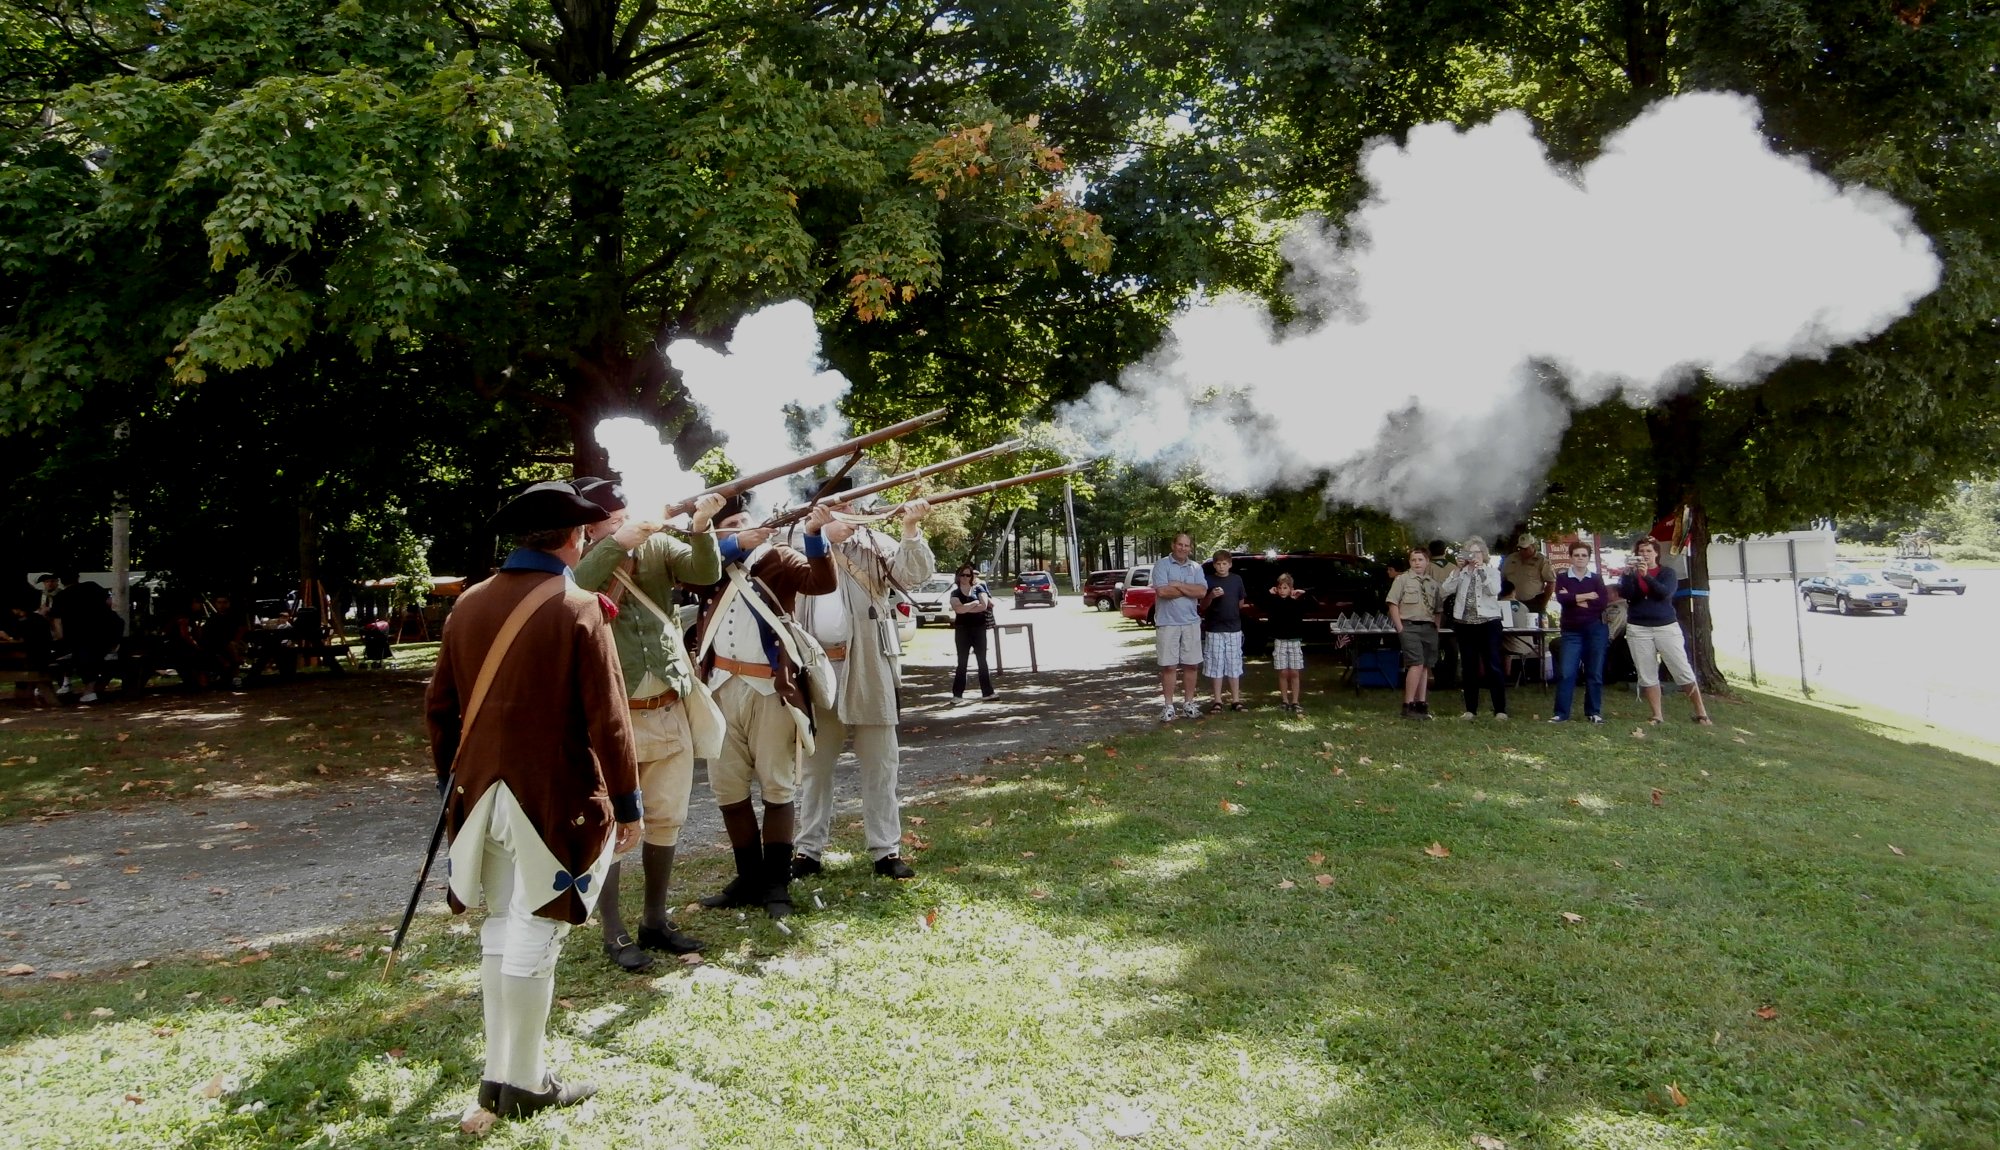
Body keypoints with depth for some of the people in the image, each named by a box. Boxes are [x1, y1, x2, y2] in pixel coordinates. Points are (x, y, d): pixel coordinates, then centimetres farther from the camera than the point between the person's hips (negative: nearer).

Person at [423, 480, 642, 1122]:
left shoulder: (470, 604, 4)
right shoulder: (579, 609, -13)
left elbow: (439, 706, 9)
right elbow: (607, 719, -14)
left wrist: (451, 782, 21)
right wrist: (628, 803, -5)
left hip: (482, 794, 6)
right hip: (557, 799, -6)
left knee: (500, 932, 18)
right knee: (534, 938, 3)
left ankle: (497, 1073, 26)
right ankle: (525, 1084, 14)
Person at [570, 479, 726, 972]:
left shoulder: (656, 546, 3)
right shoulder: (575, 561, -6)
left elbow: (706, 573, -8)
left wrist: (701, 528, -25)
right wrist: (616, 544, -30)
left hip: (670, 713, 4)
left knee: (666, 821, 14)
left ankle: (655, 920, 29)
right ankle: (614, 935, 15)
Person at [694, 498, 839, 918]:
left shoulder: (778, 557, 4)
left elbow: (823, 582, -13)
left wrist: (814, 535, -27)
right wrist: (734, 545, -17)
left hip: (771, 688, -4)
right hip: (722, 687, 4)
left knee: (778, 788, 1)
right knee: (728, 789, 10)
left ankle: (777, 884, 9)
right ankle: (750, 878, 23)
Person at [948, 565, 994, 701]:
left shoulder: (978, 588, 4)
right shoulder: (955, 592, 2)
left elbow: (984, 606, -11)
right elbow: (958, 608, -16)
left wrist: (965, 609, -11)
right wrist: (975, 603, -11)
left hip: (979, 628, 1)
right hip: (962, 630, -1)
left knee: (982, 661, 6)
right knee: (962, 662, 1)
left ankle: (987, 692, 10)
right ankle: (957, 694, 4)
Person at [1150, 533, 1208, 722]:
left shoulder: (1196, 568, 8)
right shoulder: (1162, 565, -4)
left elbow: (1202, 592, -6)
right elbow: (1162, 591, -17)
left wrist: (1178, 585, -12)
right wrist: (1190, 589, -7)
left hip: (1191, 623, 4)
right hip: (1167, 623, -4)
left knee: (1191, 665, 8)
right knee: (1169, 666, -1)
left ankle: (1188, 703, 19)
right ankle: (1169, 707, 6)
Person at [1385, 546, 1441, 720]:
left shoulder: (1433, 583, 14)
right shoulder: (1402, 579, 0)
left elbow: (1437, 608, 20)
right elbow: (1393, 604, -4)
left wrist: (1436, 627, 8)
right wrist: (1400, 628, -10)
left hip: (1429, 628, 6)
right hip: (1410, 627, -6)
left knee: (1426, 667, 7)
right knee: (1417, 665, -15)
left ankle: (1422, 704, 14)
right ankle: (1408, 706, -11)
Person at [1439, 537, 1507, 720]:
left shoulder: (1491, 571, 5)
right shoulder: (1460, 573, 10)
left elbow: (1494, 590, -14)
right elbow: (1446, 590, -6)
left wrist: (1481, 570, -16)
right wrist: (1459, 569, -11)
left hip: (1488, 623, -3)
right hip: (1464, 624, 3)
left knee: (1493, 667, -6)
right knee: (1469, 668, 7)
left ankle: (1500, 709, -2)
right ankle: (1471, 709, 14)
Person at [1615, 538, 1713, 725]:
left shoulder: (1667, 572, 4)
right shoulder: (1630, 575, 9)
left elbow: (1665, 592, -15)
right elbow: (1624, 594, -9)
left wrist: (1647, 576, -28)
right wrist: (1629, 573, -22)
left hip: (1666, 626, -2)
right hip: (1638, 629, 2)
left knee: (1683, 671, -4)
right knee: (1647, 675, 0)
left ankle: (1701, 712, 4)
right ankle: (1657, 716, 5)